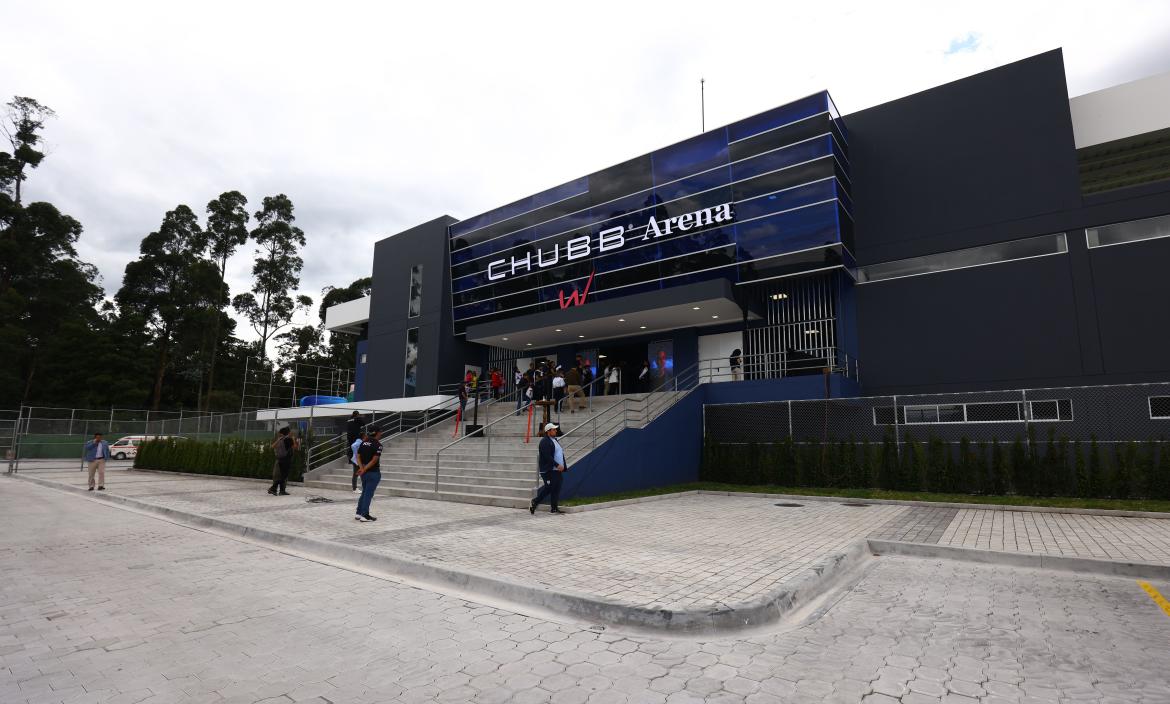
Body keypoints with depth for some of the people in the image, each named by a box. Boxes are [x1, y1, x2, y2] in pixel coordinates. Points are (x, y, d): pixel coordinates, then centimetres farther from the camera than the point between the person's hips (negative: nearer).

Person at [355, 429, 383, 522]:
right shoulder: (378, 444, -14)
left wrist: (361, 468, -7)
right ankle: (364, 515, 6)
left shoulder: (364, 443, 8)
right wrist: (364, 469, -14)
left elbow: (358, 456, 4)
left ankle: (358, 513, 22)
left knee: (364, 492, 18)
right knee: (368, 494, 1)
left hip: (364, 472, 7)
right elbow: (374, 460, -20)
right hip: (373, 473, -7)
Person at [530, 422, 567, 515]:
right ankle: (534, 503, 8)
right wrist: (557, 465, -22)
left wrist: (564, 467, 14)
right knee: (548, 488, -6)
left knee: (556, 489, 8)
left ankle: (554, 508, 13)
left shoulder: (554, 440, 18)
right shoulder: (545, 441, -12)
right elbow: (547, 457, -21)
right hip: (548, 470, -9)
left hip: (557, 470, 9)